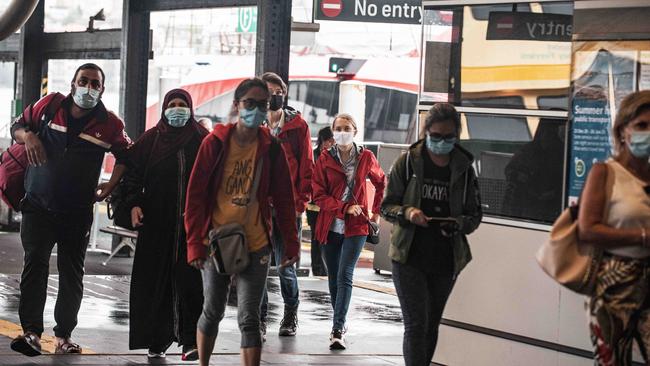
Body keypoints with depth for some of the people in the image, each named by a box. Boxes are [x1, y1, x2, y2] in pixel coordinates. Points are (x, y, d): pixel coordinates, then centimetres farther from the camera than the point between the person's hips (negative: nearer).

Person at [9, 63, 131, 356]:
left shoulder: (109, 124, -1)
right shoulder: (50, 106, 0)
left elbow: (125, 155, 15)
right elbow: (17, 126, 13)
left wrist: (110, 187, 5)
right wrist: (28, 136, -9)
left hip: (77, 211, 1)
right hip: (38, 206, -1)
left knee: (72, 273, 7)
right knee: (35, 265, -13)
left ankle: (64, 336, 16)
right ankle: (31, 333, -18)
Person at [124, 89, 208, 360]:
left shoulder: (202, 139, 6)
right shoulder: (151, 139, 7)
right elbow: (133, 172, 6)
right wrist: (134, 203, -6)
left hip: (192, 222, -1)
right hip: (157, 223, 1)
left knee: (190, 279, -6)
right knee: (156, 279, 1)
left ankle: (190, 339, -4)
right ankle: (157, 340, 9)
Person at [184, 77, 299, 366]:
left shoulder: (271, 148, 0)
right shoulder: (215, 143, -4)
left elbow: (283, 199, 5)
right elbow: (195, 194, -4)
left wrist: (291, 243, 1)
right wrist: (195, 243, -8)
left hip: (256, 246, 0)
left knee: (249, 318, -2)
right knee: (213, 312, 12)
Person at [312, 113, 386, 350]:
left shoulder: (366, 157, 2)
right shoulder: (325, 159, 1)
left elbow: (381, 183, 20)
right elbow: (318, 195, -4)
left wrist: (376, 212, 13)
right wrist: (345, 208, -16)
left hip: (356, 227, -2)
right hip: (330, 227, 2)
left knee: (344, 276, -14)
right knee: (333, 278, 10)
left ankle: (338, 330, -18)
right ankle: (340, 323, 26)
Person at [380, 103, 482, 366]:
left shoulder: (463, 168, 2)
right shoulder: (408, 162, -4)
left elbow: (475, 214, 7)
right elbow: (386, 206, 0)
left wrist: (459, 224, -16)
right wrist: (406, 212, -21)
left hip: (446, 261, 3)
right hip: (410, 258, -3)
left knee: (432, 325, 14)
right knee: (416, 324, -10)